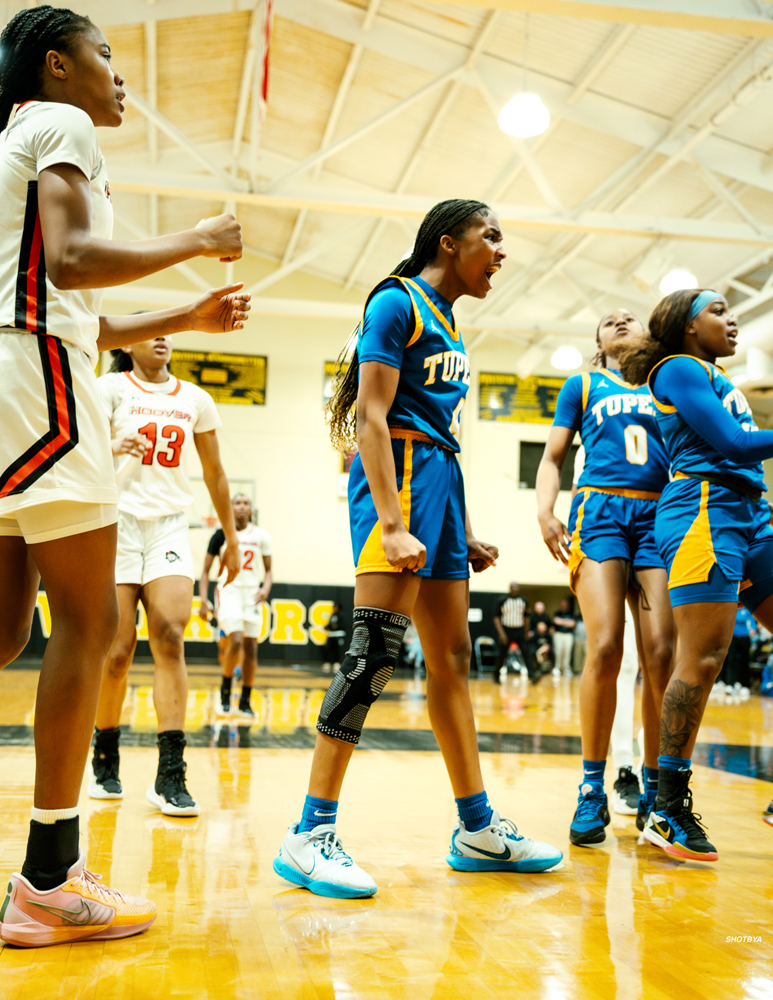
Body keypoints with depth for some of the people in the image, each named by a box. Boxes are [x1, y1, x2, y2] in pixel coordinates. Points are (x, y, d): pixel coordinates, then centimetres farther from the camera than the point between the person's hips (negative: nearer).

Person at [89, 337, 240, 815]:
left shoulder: (195, 398, 13)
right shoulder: (111, 387, 4)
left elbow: (214, 472, 18)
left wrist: (232, 539, 19)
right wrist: (111, 447, -33)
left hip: (170, 525, 2)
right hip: (118, 522, -2)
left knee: (170, 638, -15)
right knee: (118, 650, -4)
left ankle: (170, 776, -15)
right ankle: (105, 760, 20)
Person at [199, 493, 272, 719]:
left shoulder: (261, 536, 4)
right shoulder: (222, 534, -1)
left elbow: (268, 570, 10)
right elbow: (206, 569, 2)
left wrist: (266, 587, -11)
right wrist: (203, 600, -7)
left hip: (252, 593, 3)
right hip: (228, 590, -3)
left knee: (251, 647, 1)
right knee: (236, 641, -20)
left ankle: (245, 702, 11)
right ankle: (225, 692, 0)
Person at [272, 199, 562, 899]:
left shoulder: (446, 319, 22)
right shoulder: (396, 301, -4)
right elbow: (372, 417, -14)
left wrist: (465, 535, 20)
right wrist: (392, 524, -24)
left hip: (440, 480, 9)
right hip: (397, 474, -9)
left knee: (452, 659, 9)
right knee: (377, 649, -15)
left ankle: (477, 829, 17)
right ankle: (311, 833, -9)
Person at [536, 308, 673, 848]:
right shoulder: (582, 385, 21)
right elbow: (553, 459, 16)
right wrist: (545, 511, -3)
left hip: (659, 516, 2)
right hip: (600, 509, -1)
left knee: (661, 652, -10)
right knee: (605, 648, -17)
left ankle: (654, 792, 2)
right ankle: (593, 792, -6)